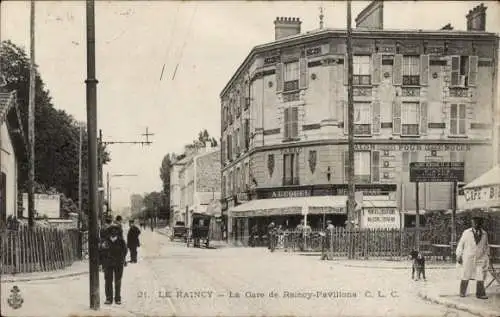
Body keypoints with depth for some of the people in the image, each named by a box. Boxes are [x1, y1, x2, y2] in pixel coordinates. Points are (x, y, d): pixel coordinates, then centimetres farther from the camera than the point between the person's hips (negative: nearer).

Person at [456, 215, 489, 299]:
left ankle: (480, 294, 1)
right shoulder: (466, 233, -2)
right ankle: (462, 293, 18)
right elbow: (460, 244, 1)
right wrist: (458, 256, -4)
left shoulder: (484, 234, 5)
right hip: (467, 258, -2)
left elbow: (486, 246, 17)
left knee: (480, 277, -5)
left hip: (480, 259, 2)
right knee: (465, 277, 5)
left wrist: (487, 256, 12)